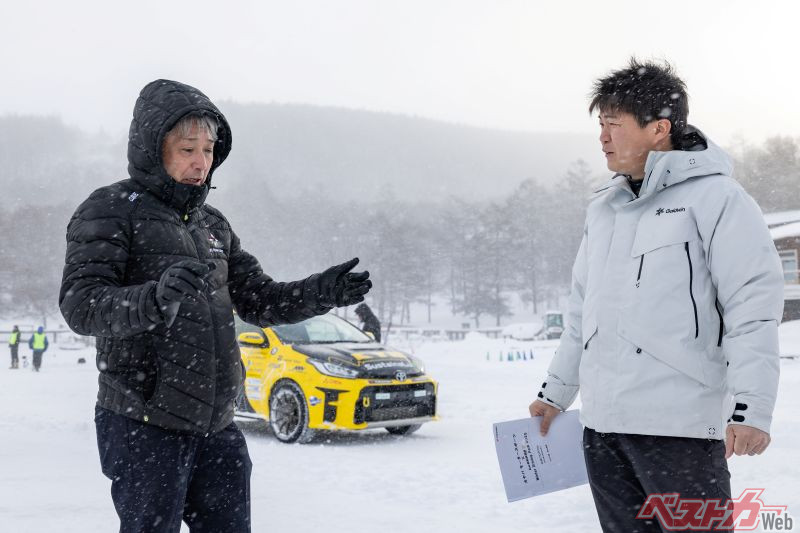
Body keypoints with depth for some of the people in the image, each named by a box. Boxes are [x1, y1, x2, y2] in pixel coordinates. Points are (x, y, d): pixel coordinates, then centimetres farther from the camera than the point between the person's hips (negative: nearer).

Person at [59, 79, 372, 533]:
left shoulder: (213, 224, 15)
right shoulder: (111, 210, -6)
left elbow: (260, 301, 16)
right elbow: (81, 306, -18)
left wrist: (322, 292, -3)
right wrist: (156, 298, -37)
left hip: (216, 428, 6)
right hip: (144, 427, -6)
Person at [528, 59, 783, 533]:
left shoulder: (713, 196, -5)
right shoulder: (604, 208, 16)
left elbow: (753, 304, -11)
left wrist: (752, 407, -19)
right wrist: (555, 392, 22)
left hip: (680, 426, -7)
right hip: (602, 424, 7)